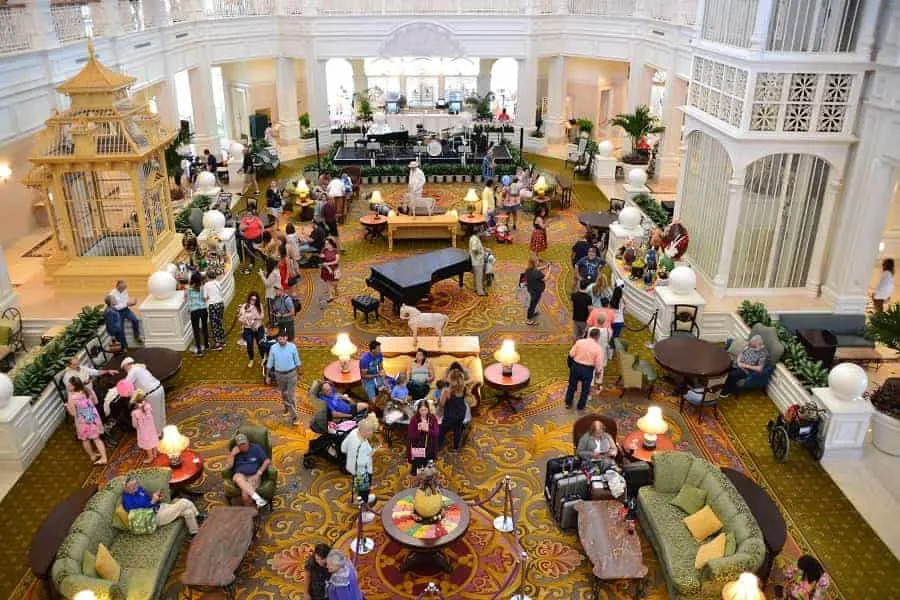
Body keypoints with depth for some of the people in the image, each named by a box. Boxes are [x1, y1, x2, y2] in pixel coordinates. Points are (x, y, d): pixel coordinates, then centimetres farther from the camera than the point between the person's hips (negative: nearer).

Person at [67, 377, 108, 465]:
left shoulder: (72, 397, -23)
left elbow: (73, 413, -16)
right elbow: (95, 402, 5)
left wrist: (67, 406, 0)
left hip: (83, 421, -4)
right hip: (94, 417, 4)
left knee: (85, 440, 21)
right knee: (96, 438, 17)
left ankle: (92, 456, 38)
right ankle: (104, 457, 16)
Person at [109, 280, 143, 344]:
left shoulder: (125, 291, -2)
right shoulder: (112, 294, -19)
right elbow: (115, 307, -20)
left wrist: (132, 302, -13)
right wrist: (126, 304, -26)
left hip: (126, 309, 4)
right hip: (118, 312, -4)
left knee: (135, 320, -17)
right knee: (121, 329, -4)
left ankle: (137, 337, 1)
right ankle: (124, 345, 10)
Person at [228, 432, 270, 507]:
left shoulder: (256, 448, 5)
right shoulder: (235, 452, 11)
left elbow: (267, 461, 2)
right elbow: (229, 466, 2)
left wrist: (258, 473, -8)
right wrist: (232, 454, -10)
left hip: (253, 476, -2)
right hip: (240, 475, 2)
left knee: (245, 494, -33)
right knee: (237, 477, -39)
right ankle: (257, 498, -49)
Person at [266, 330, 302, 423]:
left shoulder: (292, 347, -15)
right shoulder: (273, 348, -12)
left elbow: (297, 361, -3)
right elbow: (269, 363, -1)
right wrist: (267, 376, 4)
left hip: (291, 374, -3)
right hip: (279, 374, 3)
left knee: (290, 395, -4)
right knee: (283, 394, 21)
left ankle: (294, 417, 3)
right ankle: (287, 408, 46)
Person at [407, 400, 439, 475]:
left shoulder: (433, 418, -4)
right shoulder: (414, 419, -9)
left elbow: (437, 432, -11)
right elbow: (410, 435, -7)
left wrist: (428, 430, -25)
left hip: (429, 449, 2)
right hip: (417, 448, -2)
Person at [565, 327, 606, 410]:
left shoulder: (579, 342, -6)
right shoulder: (598, 348, -12)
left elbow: (571, 354, -4)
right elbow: (598, 363, -12)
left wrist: (570, 364, 13)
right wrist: (598, 372, 5)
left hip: (575, 366, 2)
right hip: (588, 370, -2)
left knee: (572, 385, 22)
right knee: (585, 388, 19)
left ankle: (568, 403, 34)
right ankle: (581, 406, 31)